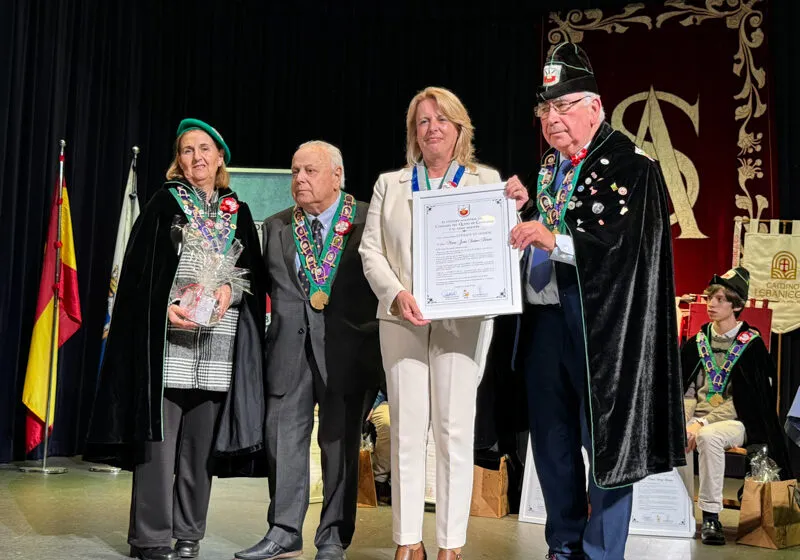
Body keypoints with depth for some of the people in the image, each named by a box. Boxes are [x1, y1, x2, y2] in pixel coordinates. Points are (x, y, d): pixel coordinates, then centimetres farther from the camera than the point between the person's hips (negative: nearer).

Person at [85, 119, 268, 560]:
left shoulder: (238, 212, 14)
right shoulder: (165, 203, 6)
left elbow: (256, 275, 12)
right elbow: (138, 269, 0)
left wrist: (231, 290, -9)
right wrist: (164, 306, -15)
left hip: (218, 346, 3)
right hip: (167, 340, -2)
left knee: (201, 442, 3)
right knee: (158, 436, -4)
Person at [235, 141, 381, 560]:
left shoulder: (368, 222, -2)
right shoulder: (275, 227, 12)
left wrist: (376, 342, -10)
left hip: (345, 347, -3)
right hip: (289, 347, 4)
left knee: (340, 441, 5)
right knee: (283, 438, 5)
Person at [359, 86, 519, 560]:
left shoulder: (486, 181, 10)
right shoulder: (390, 184, 15)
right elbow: (371, 248, 7)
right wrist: (397, 294, -10)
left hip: (463, 319, -1)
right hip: (403, 320, 2)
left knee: (455, 430, -1)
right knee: (407, 430, 3)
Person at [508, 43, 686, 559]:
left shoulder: (629, 165, -8)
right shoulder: (550, 167, 15)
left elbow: (625, 245, -18)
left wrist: (553, 239, -27)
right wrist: (525, 209, 2)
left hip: (600, 323, -7)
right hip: (544, 316, 8)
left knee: (603, 439, 0)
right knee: (551, 436, 14)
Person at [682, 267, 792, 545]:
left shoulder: (751, 345, -4)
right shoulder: (697, 343, 10)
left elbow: (743, 400, -11)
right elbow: (687, 390, 7)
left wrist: (702, 424, -21)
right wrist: (682, 421, -13)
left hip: (736, 422, -4)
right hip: (699, 421, 4)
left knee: (708, 437, -37)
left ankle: (711, 515, -28)